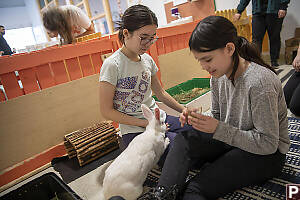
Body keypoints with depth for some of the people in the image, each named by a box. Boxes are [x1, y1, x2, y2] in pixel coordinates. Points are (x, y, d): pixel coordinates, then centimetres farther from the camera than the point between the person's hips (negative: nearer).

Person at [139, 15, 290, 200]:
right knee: (184, 139, -21)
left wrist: (218, 129, -28)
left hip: (267, 154, -6)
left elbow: (268, 144, -23)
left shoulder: (260, 83, -28)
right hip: (231, 141, 7)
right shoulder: (218, 74, -4)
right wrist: (198, 119, -15)